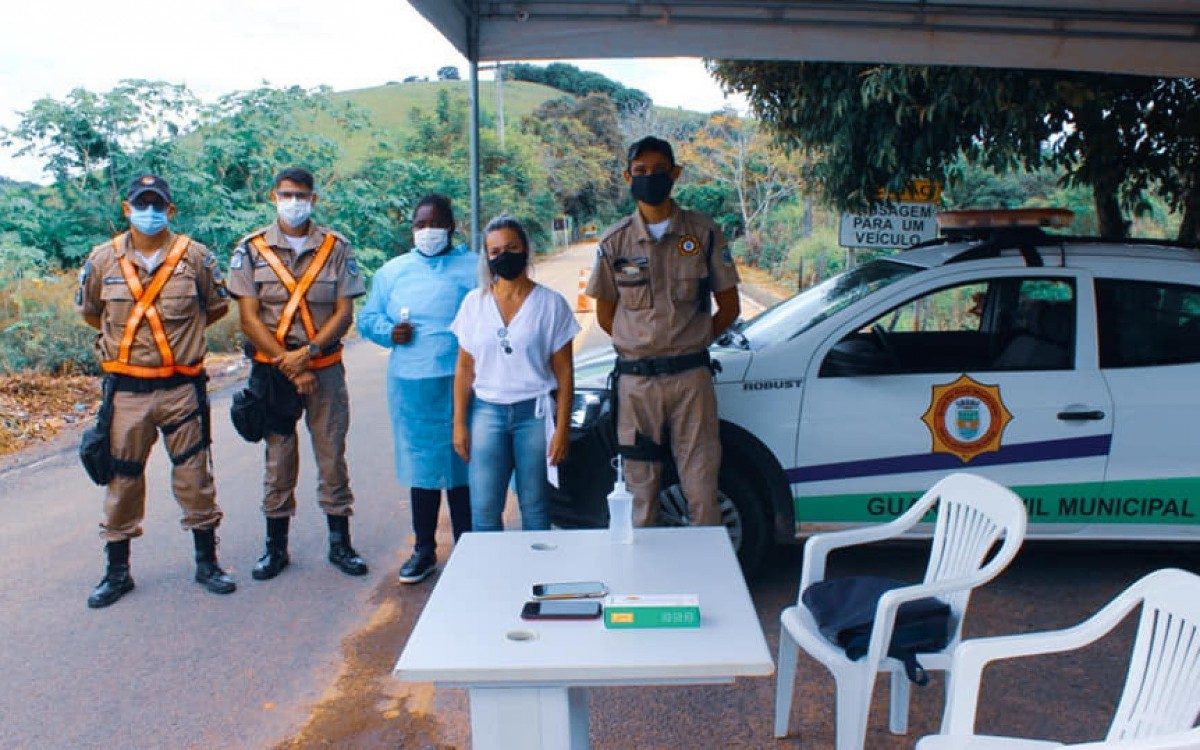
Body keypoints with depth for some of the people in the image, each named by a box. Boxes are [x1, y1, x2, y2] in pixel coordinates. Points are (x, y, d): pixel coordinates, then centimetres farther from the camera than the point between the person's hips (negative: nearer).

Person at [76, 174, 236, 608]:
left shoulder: (195, 256, -3)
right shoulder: (103, 259, 0)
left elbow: (217, 306, 12)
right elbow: (89, 311, 17)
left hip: (182, 388, -1)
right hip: (126, 389, 1)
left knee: (194, 476, 5)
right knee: (122, 479, 8)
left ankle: (207, 562, 19)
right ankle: (117, 570, 22)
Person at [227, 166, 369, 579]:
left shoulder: (336, 247, 2)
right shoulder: (251, 249, 2)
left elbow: (344, 312, -2)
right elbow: (250, 318, -3)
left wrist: (308, 352, -16)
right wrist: (288, 365, -12)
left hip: (326, 369, 0)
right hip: (272, 370, 0)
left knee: (332, 456, 5)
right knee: (278, 459, 8)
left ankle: (340, 543, 16)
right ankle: (276, 546, 19)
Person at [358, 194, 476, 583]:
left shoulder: (474, 267, 5)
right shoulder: (393, 271, 14)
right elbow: (367, 317, 16)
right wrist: (389, 331, -4)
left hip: (463, 382, -2)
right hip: (412, 385, 3)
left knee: (464, 463, 3)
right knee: (422, 464, 10)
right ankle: (424, 548, 24)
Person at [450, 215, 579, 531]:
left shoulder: (551, 303, -1)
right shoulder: (474, 303, 6)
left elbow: (564, 372, -1)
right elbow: (464, 368, 7)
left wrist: (561, 428, -6)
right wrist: (459, 423, 3)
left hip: (535, 413, -1)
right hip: (487, 412, 2)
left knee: (535, 506, 5)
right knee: (483, 509, -1)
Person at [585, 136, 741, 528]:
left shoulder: (704, 233, 2)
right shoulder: (614, 241, 4)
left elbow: (728, 307, 8)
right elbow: (605, 315, 11)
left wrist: (690, 344, 6)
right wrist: (642, 348, 8)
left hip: (691, 376, -1)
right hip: (636, 381, 1)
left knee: (702, 486, 1)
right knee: (640, 490, 9)